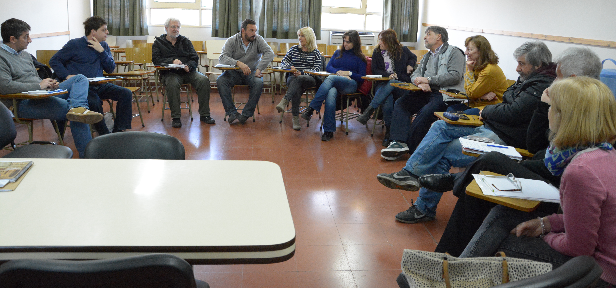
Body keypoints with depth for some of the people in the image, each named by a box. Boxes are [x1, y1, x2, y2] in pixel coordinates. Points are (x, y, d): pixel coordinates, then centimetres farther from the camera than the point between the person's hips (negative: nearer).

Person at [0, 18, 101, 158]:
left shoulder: (25, 54, 25)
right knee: (67, 107, -28)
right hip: (24, 103, -10)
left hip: (43, 95, 10)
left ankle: (77, 109, -39)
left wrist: (48, 84, 5)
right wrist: (39, 85, -15)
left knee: (80, 79, -6)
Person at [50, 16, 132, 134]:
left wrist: (101, 51, -5)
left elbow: (111, 69, 7)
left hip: (99, 85, 5)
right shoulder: (75, 44, 0)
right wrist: (67, 75, -14)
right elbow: (54, 61, 2)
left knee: (126, 94, -15)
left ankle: (119, 131, -11)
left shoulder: (104, 46, 16)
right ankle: (105, 136, -19)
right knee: (94, 102, -36)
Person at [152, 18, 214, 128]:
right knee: (172, 84, -38)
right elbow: (156, 60, -2)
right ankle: (175, 117, -29)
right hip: (170, 72, -3)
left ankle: (204, 115, -19)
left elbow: (195, 58, 10)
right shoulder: (158, 42, 14)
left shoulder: (185, 41, 20)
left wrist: (189, 66, -13)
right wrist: (172, 61, -18)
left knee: (204, 80, -25)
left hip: (187, 71, 3)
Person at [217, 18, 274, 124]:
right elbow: (222, 58, -15)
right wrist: (238, 63, -33)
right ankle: (232, 113, -26)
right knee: (220, 81, -27)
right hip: (234, 73, 1)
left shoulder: (258, 39, -1)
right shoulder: (232, 41, -3)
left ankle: (246, 114, -24)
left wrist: (259, 69, -27)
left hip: (252, 73, 0)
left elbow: (269, 53, -14)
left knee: (259, 83, -33)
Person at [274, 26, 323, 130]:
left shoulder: (316, 53, 10)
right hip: (293, 78, 1)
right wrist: (290, 67, -12)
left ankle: (284, 101, -53)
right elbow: (283, 63, 13)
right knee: (297, 88, -36)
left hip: (309, 79, -1)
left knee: (297, 80, -38)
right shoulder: (294, 49, 18)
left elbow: (317, 69, -2)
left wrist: (301, 73, -18)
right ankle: (295, 118, -42)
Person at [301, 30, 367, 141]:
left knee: (330, 78, -37)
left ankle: (311, 108, -45)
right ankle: (328, 131, -43)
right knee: (331, 95, -37)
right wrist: (339, 72, -2)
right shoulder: (338, 52, 29)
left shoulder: (360, 58, 17)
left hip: (350, 85, -2)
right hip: (333, 83, 2)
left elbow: (362, 78, 10)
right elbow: (328, 67, 16)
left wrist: (349, 73, -4)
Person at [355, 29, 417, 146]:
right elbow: (375, 70, 10)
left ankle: (370, 110, -42)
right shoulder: (377, 52, 13)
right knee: (387, 101, -35)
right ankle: (389, 130, -30)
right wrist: (388, 75, -8)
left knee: (391, 84, -38)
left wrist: (410, 65, 8)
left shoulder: (403, 51, 10)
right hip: (383, 84, 0)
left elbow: (413, 57, 30)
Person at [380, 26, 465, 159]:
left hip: (445, 94, -8)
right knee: (400, 103, -13)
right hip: (427, 93, 8)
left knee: (426, 112, -34)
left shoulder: (454, 52, 1)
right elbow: (415, 74, 20)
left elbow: (455, 76, -13)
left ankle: (408, 146, -26)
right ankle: (399, 141, -27)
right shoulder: (427, 56, 27)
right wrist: (420, 82, -6)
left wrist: (428, 80, -13)